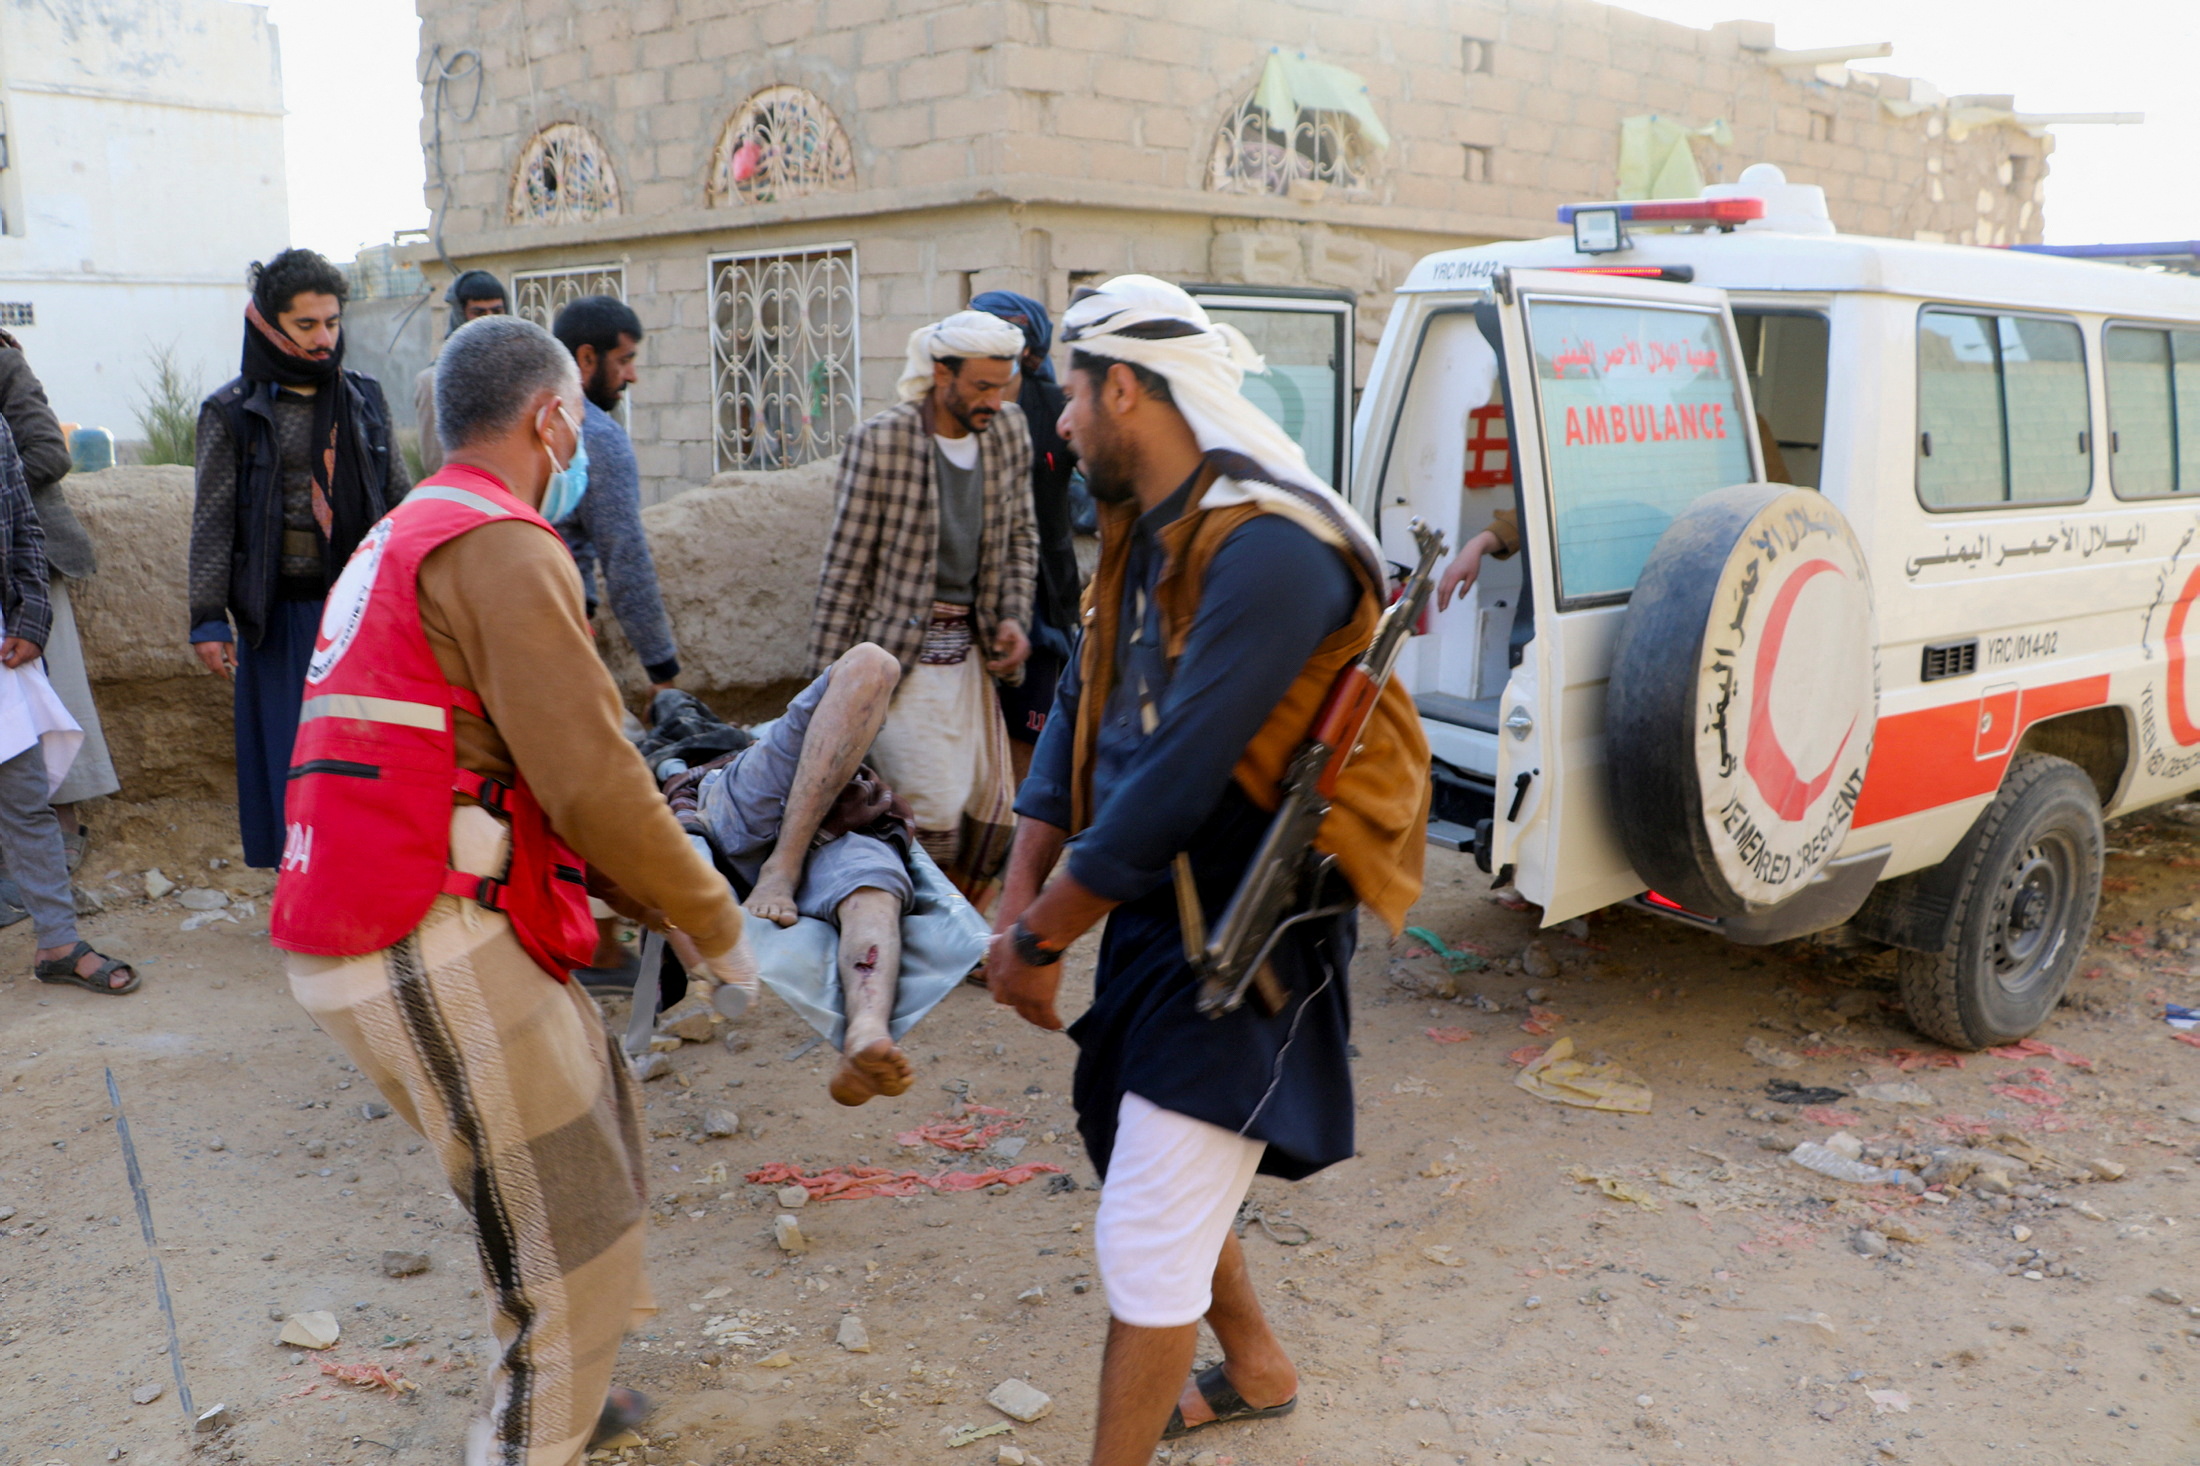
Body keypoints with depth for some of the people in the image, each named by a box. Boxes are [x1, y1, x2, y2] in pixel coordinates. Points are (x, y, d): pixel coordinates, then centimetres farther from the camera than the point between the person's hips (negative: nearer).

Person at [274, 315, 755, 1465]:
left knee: (596, 1106, 24)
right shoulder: (500, 548, -12)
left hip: (357, 932, 10)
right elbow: (589, 778, -17)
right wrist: (711, 922, -3)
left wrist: (657, 903, 21)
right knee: (576, 1242, 1)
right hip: (433, 952, -10)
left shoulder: (403, 541, 21)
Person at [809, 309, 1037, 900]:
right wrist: (828, 680, -10)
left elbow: (1021, 535, 17)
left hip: (970, 651, 6)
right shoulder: (879, 442, -13)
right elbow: (844, 568, -10)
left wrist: (1013, 617, 3)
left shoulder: (1008, 431, 4)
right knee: (933, 820, -12)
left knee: (991, 816, 7)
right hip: (901, 654, -6)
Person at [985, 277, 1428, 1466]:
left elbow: (1175, 783, -28)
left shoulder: (1269, 550, -26)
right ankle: (1256, 1369, 49)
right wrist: (1019, 906, -2)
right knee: (1151, 1164, 24)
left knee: (1146, 1238, -3)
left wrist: (1042, 937, -18)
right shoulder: (1146, 532, 6)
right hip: (1162, 914, 9)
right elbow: (1079, 713, 6)